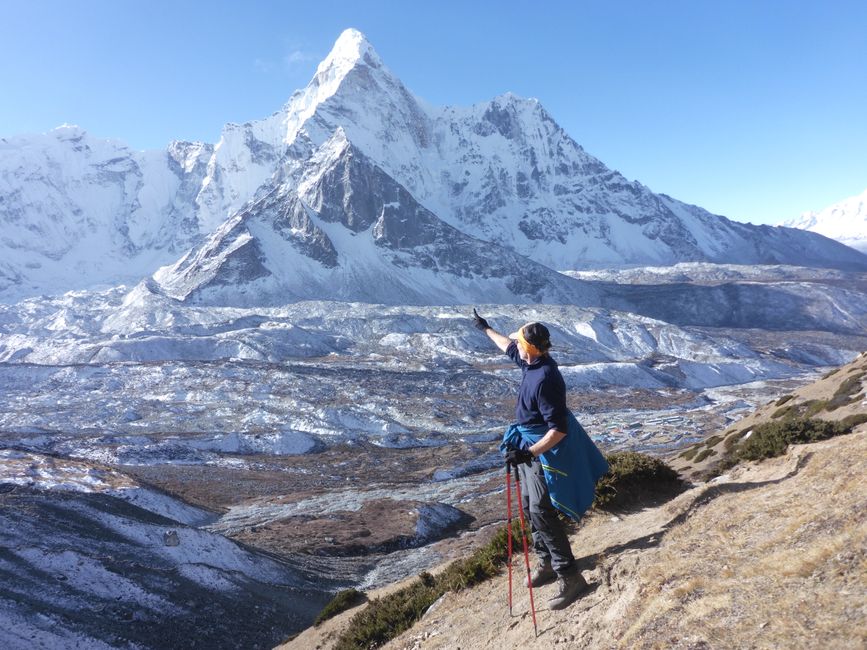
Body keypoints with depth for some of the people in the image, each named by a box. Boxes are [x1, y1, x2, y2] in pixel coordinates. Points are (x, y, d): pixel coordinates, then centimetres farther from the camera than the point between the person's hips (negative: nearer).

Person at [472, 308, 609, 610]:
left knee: (542, 513, -8)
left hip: (547, 451, -10)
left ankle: (570, 577, 2)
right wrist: (486, 328, 34)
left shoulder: (545, 379, -29)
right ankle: (547, 563, 33)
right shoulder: (534, 362, -1)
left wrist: (529, 453, -38)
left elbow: (559, 429, -29)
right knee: (531, 508, 18)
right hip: (532, 448, 10)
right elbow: (509, 347, 22)